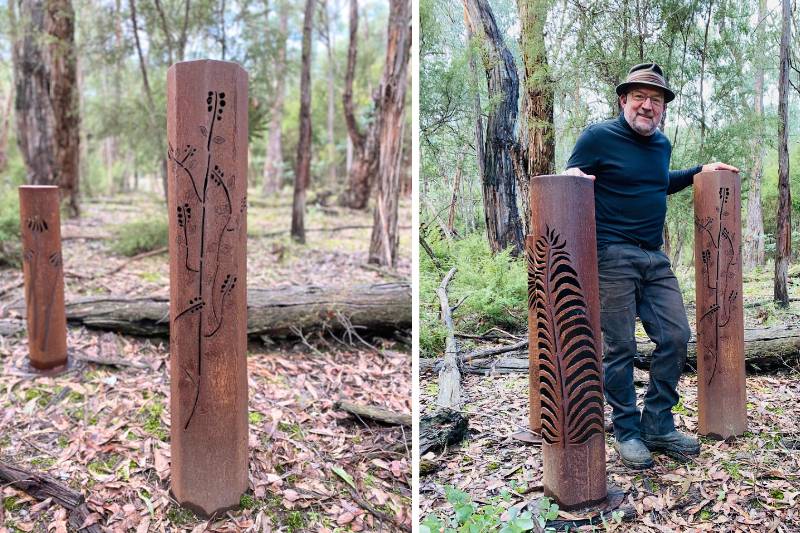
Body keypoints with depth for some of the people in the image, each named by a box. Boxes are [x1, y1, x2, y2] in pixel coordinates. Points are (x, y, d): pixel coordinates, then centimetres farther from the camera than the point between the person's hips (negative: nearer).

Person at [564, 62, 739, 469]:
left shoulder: (661, 144, 17)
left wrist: (699, 172, 28)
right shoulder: (598, 137, -4)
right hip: (613, 256, -7)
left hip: (655, 257, 7)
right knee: (619, 347, -1)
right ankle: (627, 432, 14)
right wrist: (576, 178, -26)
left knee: (675, 336, 4)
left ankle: (658, 426, 19)